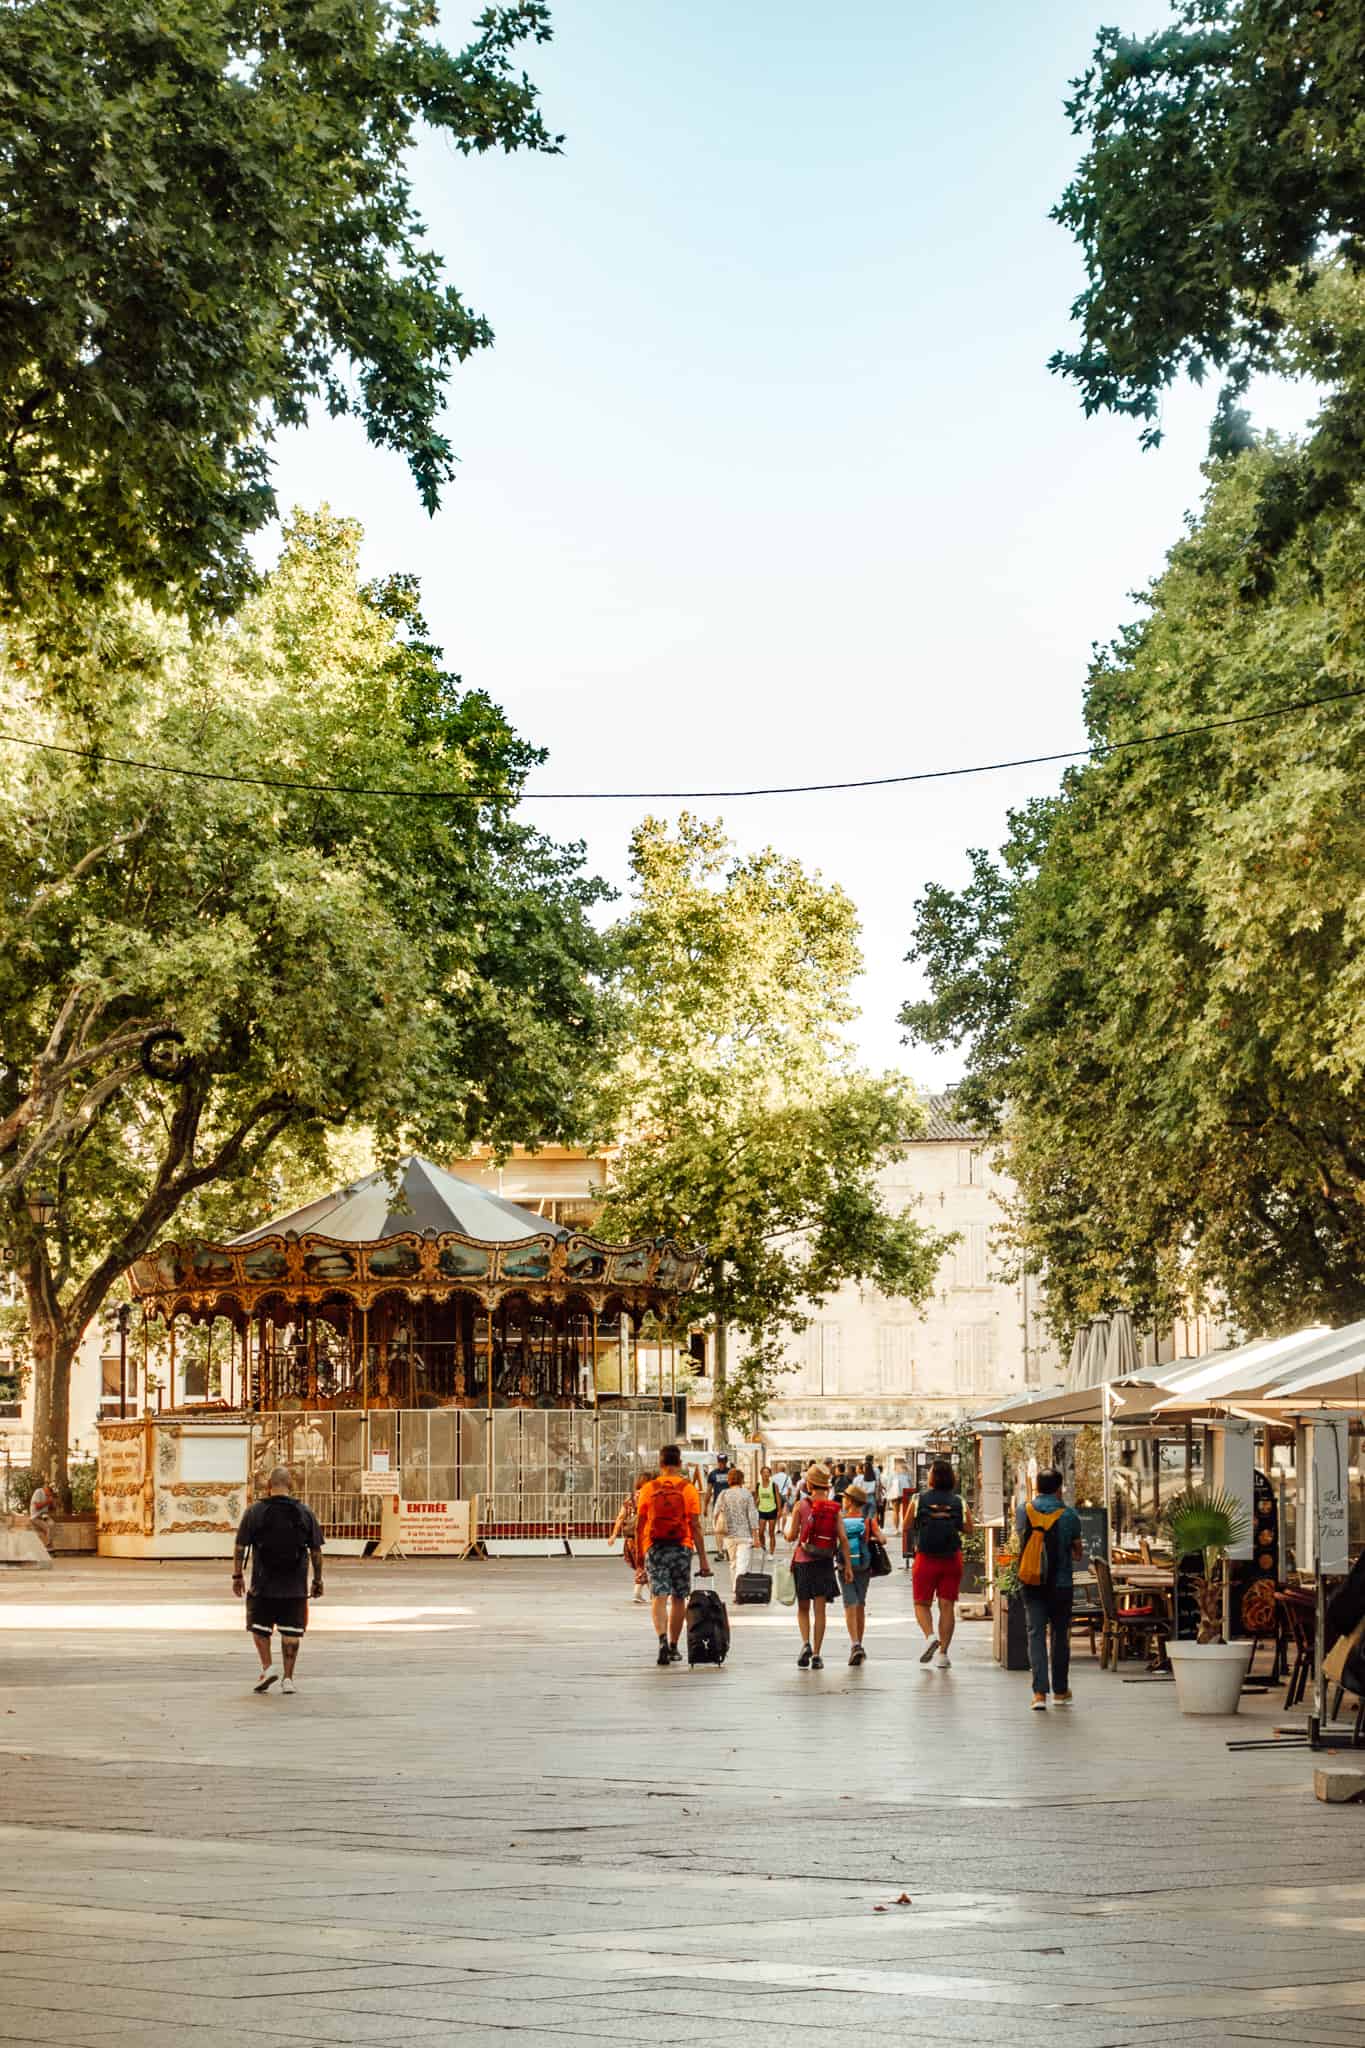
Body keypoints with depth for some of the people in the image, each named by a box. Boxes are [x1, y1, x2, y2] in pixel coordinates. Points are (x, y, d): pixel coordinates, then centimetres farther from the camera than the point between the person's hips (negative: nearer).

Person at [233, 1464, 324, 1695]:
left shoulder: (255, 1511, -3)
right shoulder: (305, 1513, 1)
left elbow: (240, 1547, -2)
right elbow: (316, 1550, 4)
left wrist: (237, 1575, 7)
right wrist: (318, 1580, 12)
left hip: (264, 1584, -1)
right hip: (295, 1586, 1)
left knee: (260, 1626, 15)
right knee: (291, 1630, 6)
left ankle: (268, 1666, -2)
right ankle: (288, 1678, 6)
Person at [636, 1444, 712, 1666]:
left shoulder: (648, 1489, 3)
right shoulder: (688, 1489, -2)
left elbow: (639, 1525, 4)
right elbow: (695, 1526, -4)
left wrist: (639, 1552, 14)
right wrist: (703, 1559, -1)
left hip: (654, 1548, 0)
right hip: (681, 1548, 0)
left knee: (658, 1598, -3)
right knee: (678, 1599, 11)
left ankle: (662, 1640, -25)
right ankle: (673, 1647, 18)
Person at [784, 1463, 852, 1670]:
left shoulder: (801, 1506, -5)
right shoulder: (834, 1508, 0)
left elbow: (791, 1536, -5)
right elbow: (843, 1538, -5)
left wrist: (788, 1526, 17)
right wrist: (847, 1565, -2)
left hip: (803, 1562, -1)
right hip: (825, 1563, 1)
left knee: (803, 1608, 12)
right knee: (819, 1610, 5)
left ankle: (806, 1644, -10)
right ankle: (816, 1655, 4)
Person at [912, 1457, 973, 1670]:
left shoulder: (919, 1499, -6)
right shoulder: (958, 1501, -2)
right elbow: (969, 1528, 2)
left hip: (926, 1558, -1)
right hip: (952, 1559, 2)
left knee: (922, 1603, 11)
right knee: (947, 1606, 6)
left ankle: (930, 1636, -15)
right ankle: (943, 1653, 4)